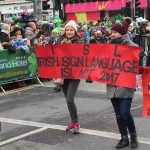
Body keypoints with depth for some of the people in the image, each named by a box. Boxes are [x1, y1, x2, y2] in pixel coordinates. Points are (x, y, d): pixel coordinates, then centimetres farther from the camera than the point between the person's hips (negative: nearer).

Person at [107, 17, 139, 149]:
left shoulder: (132, 46, -4)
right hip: (112, 85, 5)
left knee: (125, 113, -9)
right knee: (118, 114, 8)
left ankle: (133, 135, 16)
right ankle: (124, 138, 21)